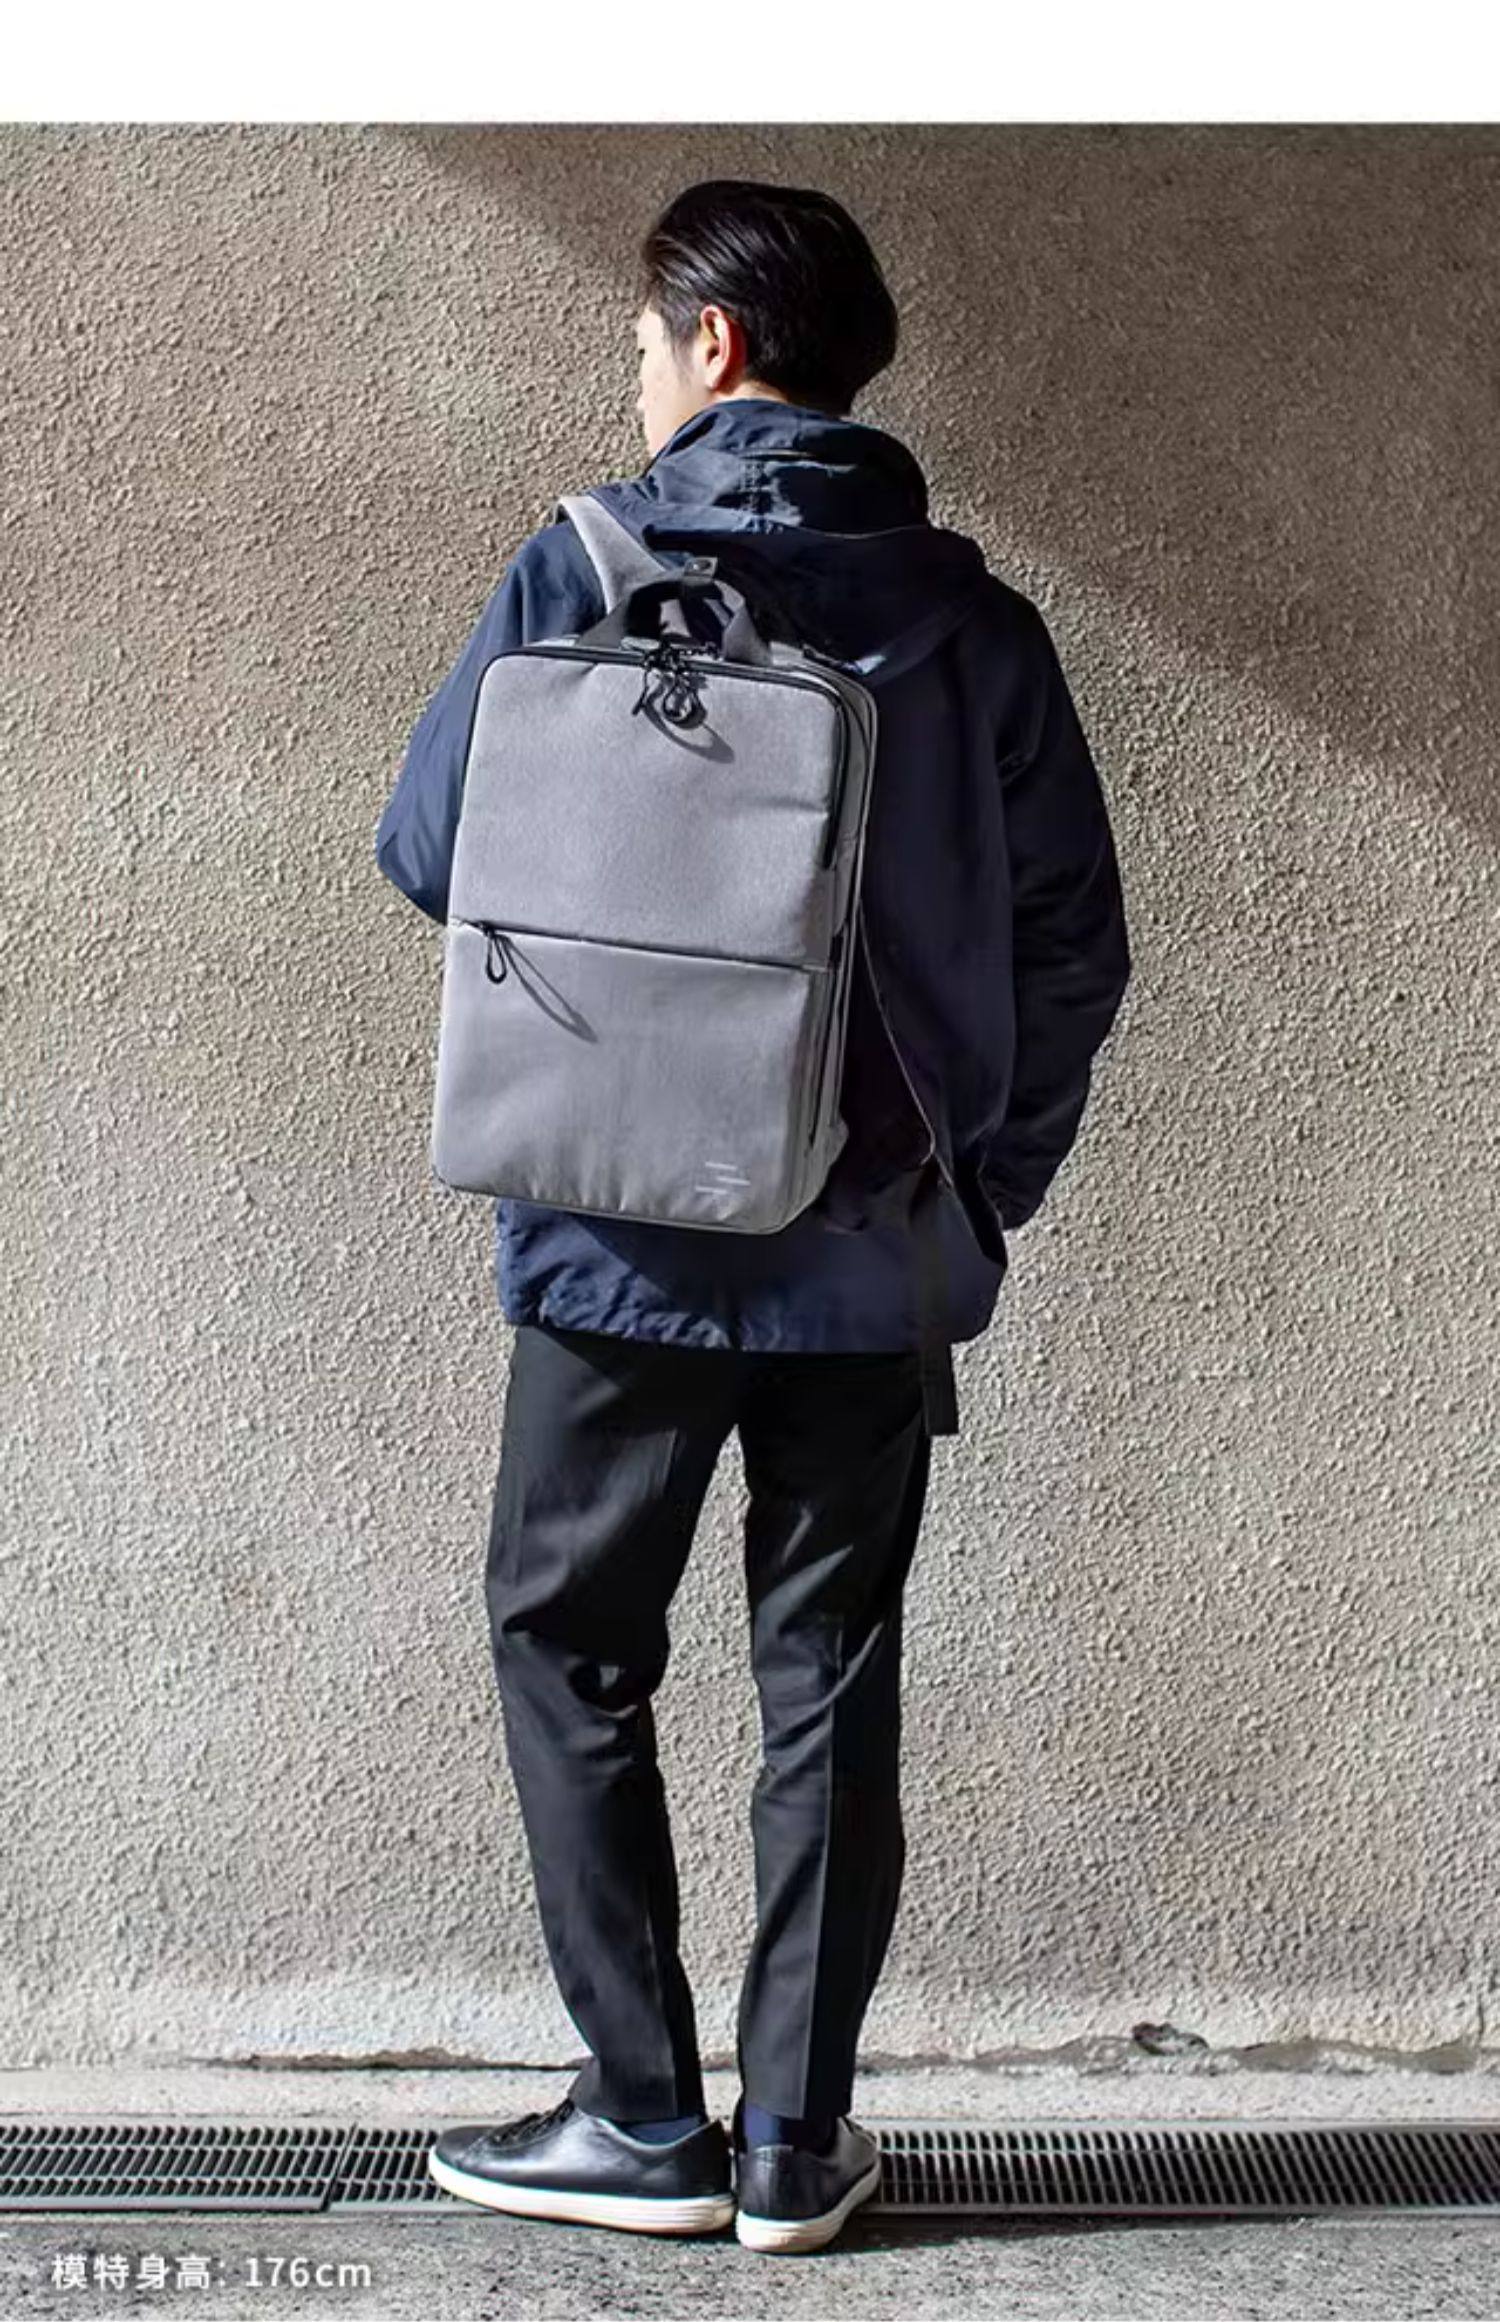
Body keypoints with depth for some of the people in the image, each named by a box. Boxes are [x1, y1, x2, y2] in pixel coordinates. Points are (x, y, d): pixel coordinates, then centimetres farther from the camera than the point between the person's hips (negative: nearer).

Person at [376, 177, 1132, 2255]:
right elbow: (1074, 949, 2)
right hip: (877, 1249, 3)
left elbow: (428, 848, -1)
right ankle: (798, 2142, 16)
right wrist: (988, 1185, 12)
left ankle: (650, 2123, 14)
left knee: (571, 1644, 12)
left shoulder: (581, 571, -4)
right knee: (832, 1677, 11)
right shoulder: (972, 618, 3)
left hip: (625, 1232, -2)